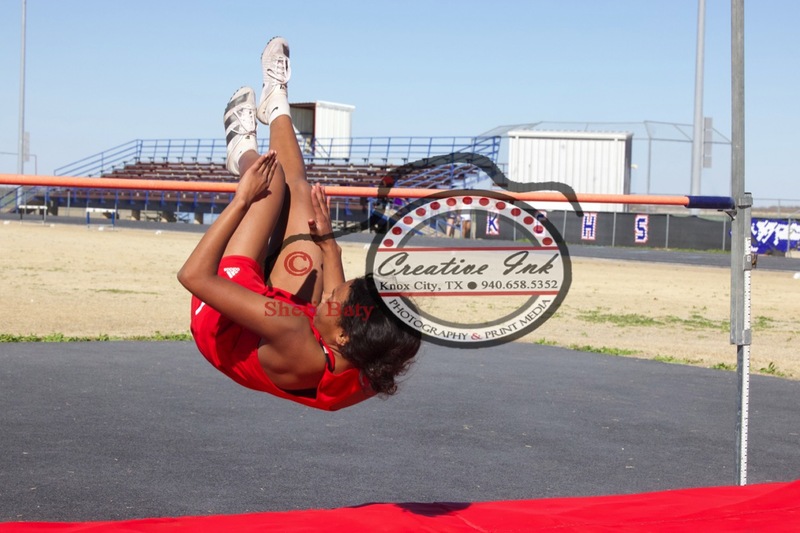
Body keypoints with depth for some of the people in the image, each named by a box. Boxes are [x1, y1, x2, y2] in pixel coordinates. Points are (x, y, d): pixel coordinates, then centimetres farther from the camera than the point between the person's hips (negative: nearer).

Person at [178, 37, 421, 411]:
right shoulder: (371, 375, -30)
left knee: (273, 175, -1)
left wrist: (242, 200, -36)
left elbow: (194, 275, -43)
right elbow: (345, 304, -2)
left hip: (218, 322, -5)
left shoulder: (294, 342, -49)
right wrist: (327, 240, 4)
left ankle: (243, 149, 39)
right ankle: (276, 107, 41)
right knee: (301, 192, 6)